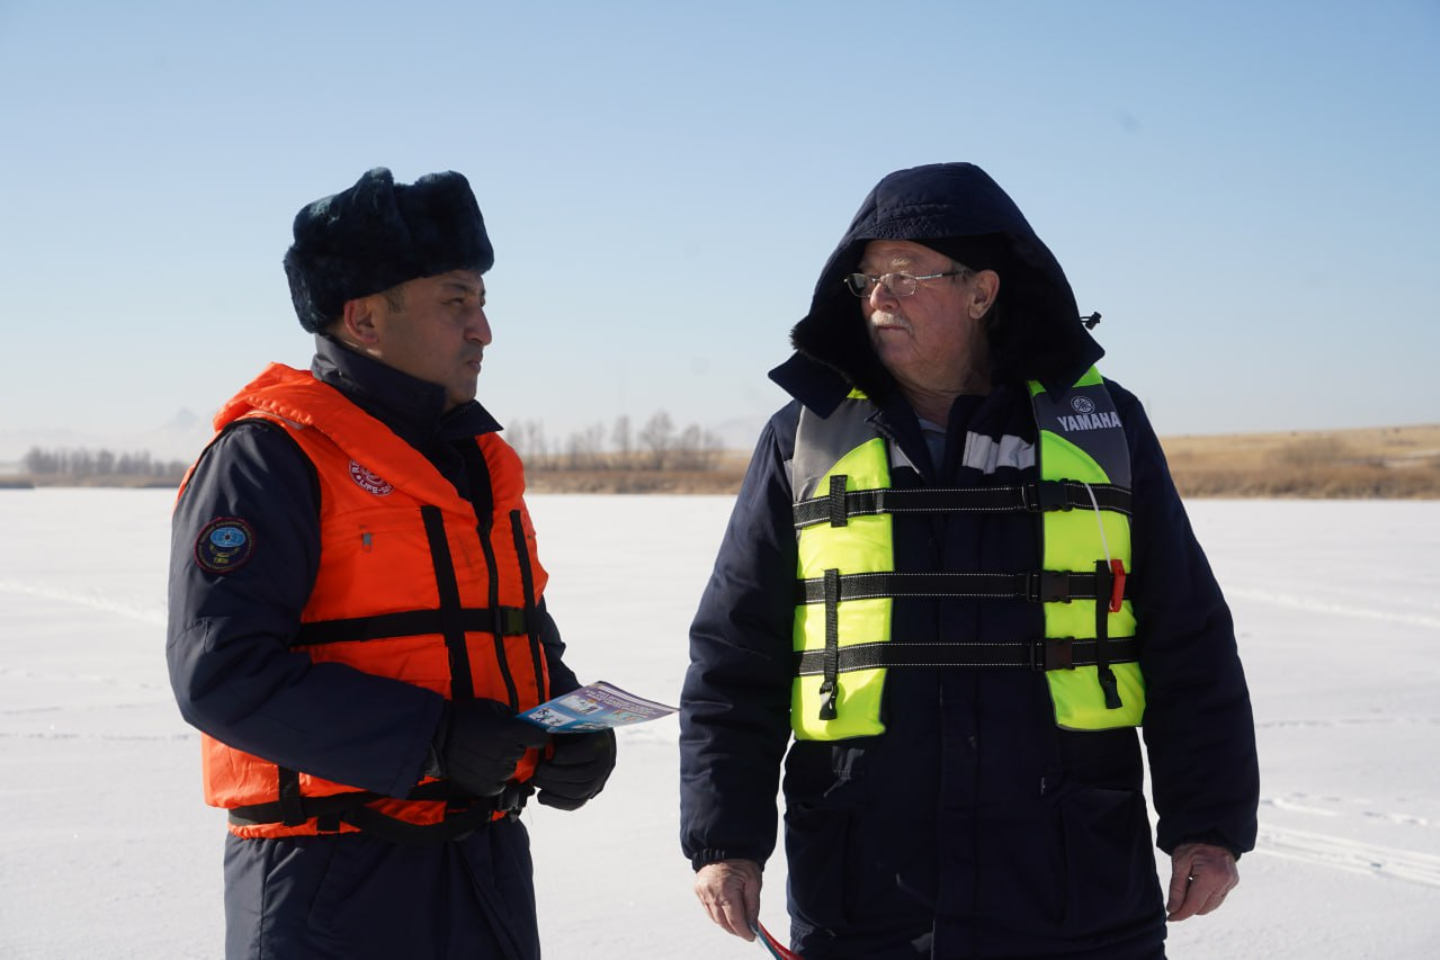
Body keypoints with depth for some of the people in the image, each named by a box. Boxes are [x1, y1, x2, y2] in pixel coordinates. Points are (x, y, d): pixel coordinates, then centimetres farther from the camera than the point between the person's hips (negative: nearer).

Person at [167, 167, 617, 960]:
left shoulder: (479, 457, 14)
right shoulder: (270, 456, -11)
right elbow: (222, 672, -20)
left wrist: (577, 732, 1)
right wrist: (430, 741, -23)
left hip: (490, 866, 8)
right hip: (334, 889, -7)